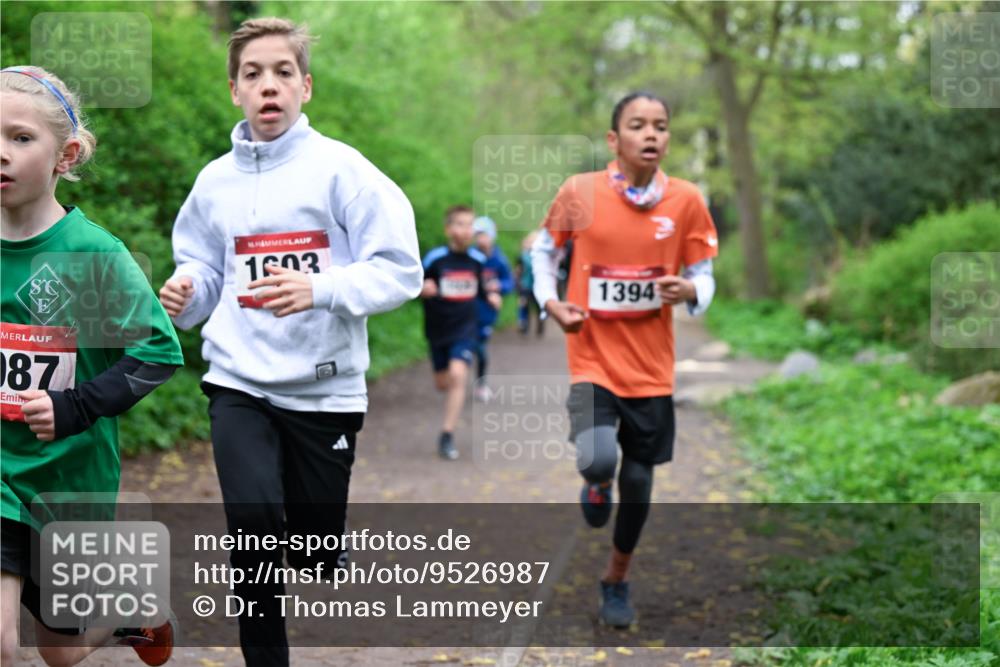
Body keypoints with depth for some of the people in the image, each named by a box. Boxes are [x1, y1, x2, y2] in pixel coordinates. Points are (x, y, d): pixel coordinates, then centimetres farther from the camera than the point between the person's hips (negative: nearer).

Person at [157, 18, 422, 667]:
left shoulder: (340, 168, -7)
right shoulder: (215, 180, 6)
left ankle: (320, 538, 47)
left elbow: (400, 270, -11)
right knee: (254, 521, -22)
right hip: (239, 381, 2)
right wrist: (187, 293, -7)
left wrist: (319, 290, -25)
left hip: (325, 387, -1)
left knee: (316, 556, 9)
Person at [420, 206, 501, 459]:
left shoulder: (477, 260, -1)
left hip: (465, 328, 0)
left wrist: (491, 296, -4)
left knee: (458, 375, -20)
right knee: (443, 383, 12)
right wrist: (423, 290, -30)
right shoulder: (435, 258, -12)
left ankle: (447, 435, -14)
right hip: (438, 331, 0)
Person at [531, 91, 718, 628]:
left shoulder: (686, 201, -4)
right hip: (592, 359, -2)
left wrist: (690, 292, -18)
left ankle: (617, 580, 35)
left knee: (637, 481, 9)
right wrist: (551, 302, -6)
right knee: (598, 460, -25)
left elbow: (703, 277, 5)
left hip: (651, 367, 2)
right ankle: (596, 482, 16)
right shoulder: (579, 192, -7)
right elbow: (544, 249, 10)